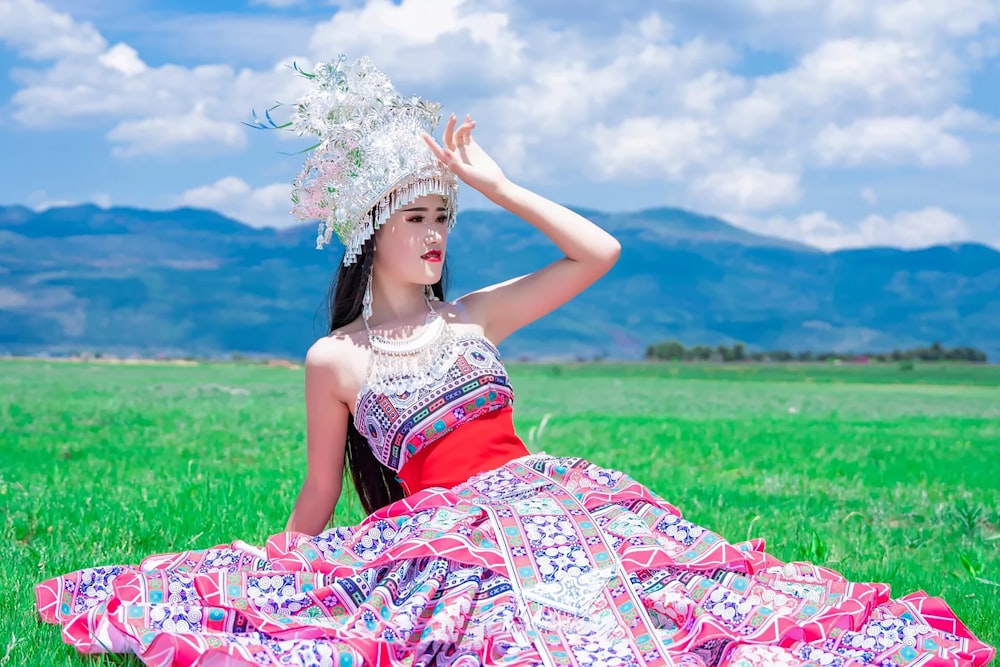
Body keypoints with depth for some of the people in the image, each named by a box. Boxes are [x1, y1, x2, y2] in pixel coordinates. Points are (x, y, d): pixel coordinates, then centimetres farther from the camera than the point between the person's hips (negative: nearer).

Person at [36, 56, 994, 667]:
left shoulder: (473, 317, 20)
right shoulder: (332, 360, 11)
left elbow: (599, 253, 16)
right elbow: (313, 509, 18)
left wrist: (492, 184, 15)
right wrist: (254, 581, 15)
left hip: (554, 497, 5)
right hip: (456, 531, -5)